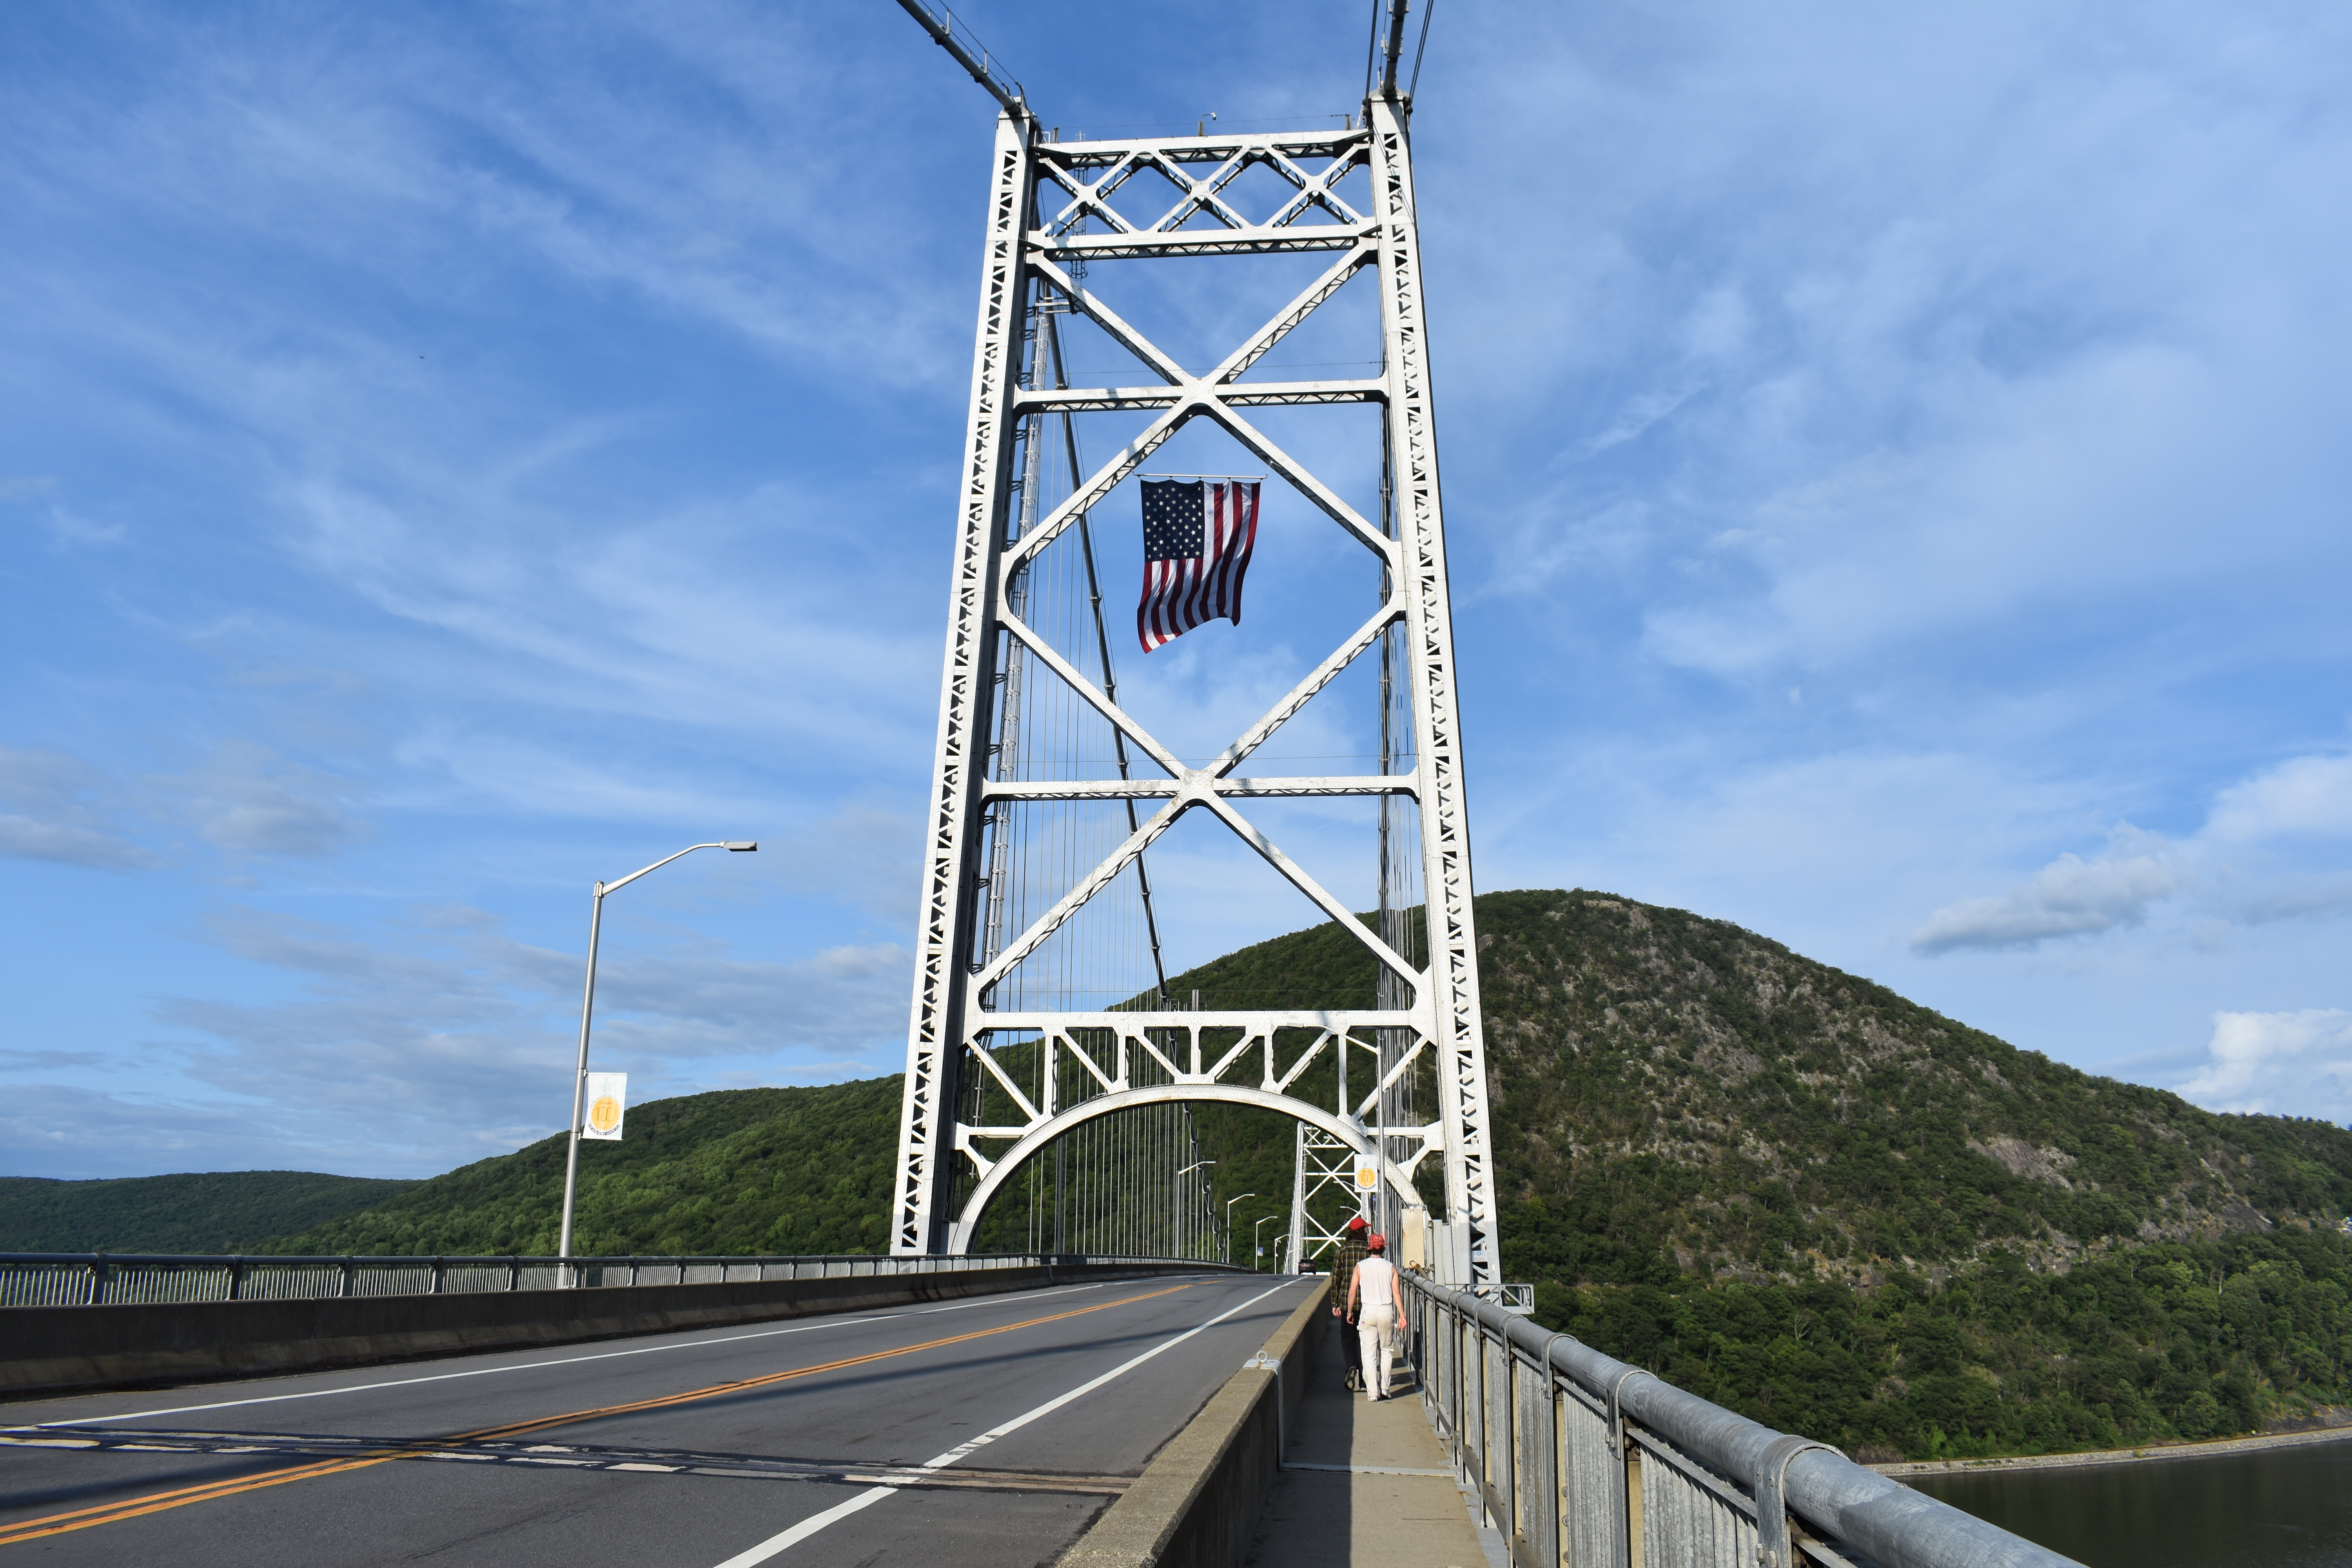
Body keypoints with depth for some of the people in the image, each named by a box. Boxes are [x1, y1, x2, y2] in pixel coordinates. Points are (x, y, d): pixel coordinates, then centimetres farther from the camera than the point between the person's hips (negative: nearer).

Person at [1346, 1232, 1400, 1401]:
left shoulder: (1360, 1267, -1)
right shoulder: (1391, 1268, 1)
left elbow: (1352, 1292, -1)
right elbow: (1396, 1294, -2)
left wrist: (1350, 1312, 11)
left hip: (1368, 1311, -1)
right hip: (1387, 1311, 1)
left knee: (1369, 1353, 4)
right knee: (1387, 1350, 15)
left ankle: (1374, 1392, 2)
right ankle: (1384, 1388, 12)